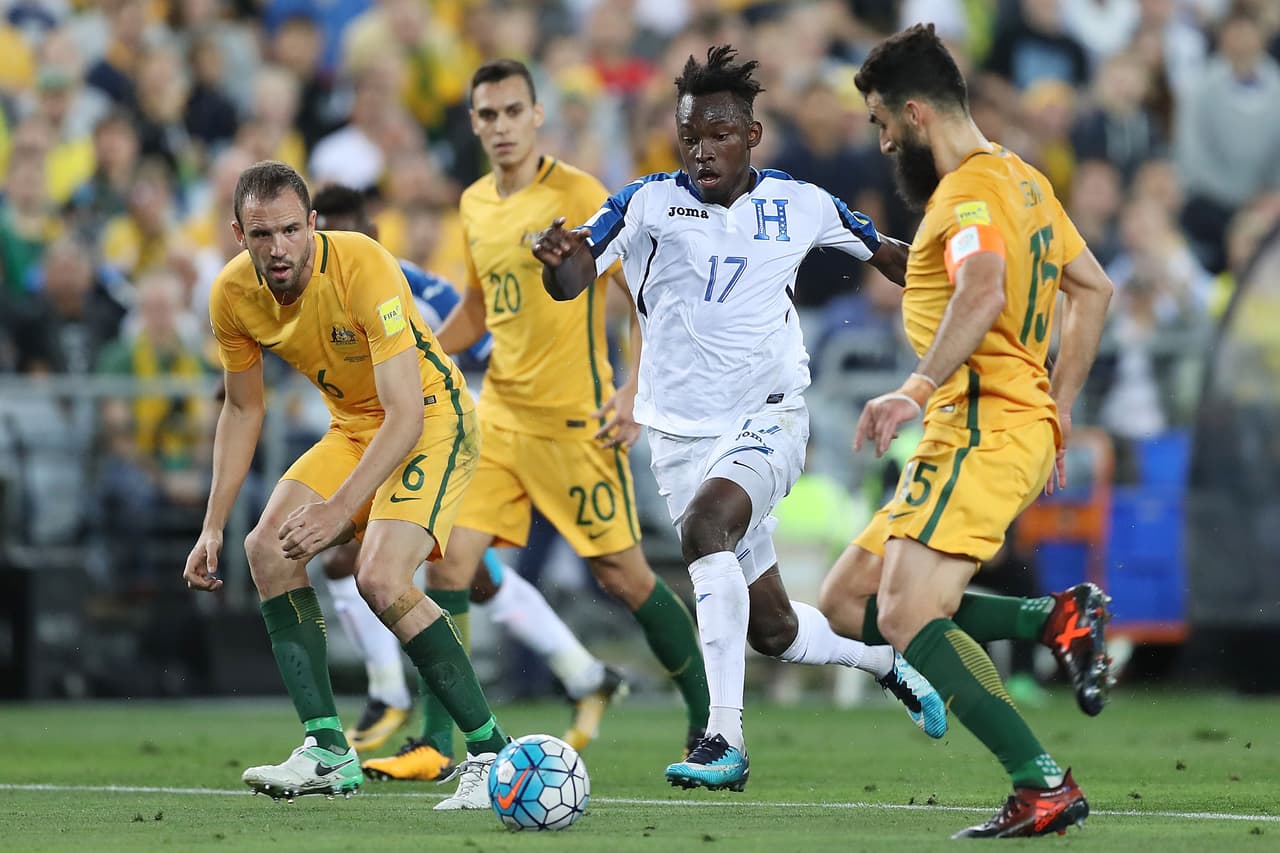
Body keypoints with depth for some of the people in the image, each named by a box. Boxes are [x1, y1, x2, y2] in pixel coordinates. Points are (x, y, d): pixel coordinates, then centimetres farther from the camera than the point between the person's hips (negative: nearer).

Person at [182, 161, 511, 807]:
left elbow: (405, 416, -33)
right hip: (354, 426, 7)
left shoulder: (363, 267, -30)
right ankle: (327, 752, -8)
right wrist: (213, 527, 2)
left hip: (433, 418, -7)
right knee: (267, 547, -11)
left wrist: (339, 509, -42)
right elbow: (242, 409, 8)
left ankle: (491, 751, -15)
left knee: (380, 578, -25)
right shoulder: (234, 293, -10)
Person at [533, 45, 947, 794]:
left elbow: (884, 253, 15)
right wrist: (558, 258, -42)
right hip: (683, 433, 2)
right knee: (773, 631, 9)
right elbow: (570, 281, -19)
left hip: (769, 418, -2)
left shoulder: (800, 205, -2)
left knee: (705, 523, -34)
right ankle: (886, 659, 42)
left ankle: (725, 740, -36)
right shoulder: (650, 202, -7)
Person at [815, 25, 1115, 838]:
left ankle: (1045, 788, -19)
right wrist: (1059, 411, 25)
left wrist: (917, 390, -38)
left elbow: (984, 289, -32)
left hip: (982, 427, -10)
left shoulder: (969, 191, -12)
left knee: (907, 619, -19)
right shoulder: (1022, 178, 19)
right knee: (847, 604, 10)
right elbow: (1093, 289, 25)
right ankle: (1059, 618, 4)